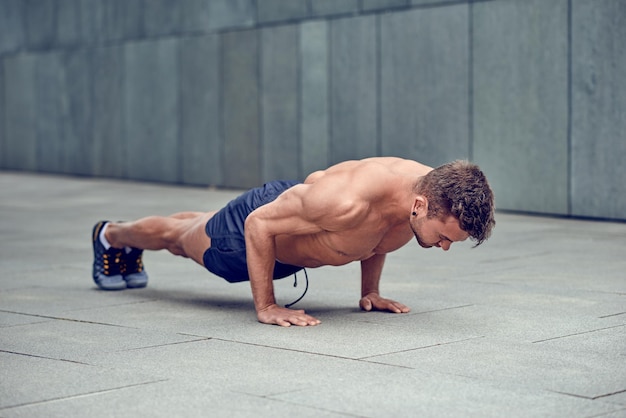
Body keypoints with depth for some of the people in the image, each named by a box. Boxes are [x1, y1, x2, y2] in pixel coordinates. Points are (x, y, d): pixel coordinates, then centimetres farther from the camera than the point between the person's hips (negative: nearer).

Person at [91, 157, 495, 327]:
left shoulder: (431, 186, -27)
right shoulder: (346, 201, -49)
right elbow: (259, 224, -34)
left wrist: (370, 291, 1)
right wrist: (265, 308, -30)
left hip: (296, 202, 6)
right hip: (256, 219, -6)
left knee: (195, 230, 36)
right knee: (176, 236, 28)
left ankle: (129, 253, 67)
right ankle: (110, 235, 61)